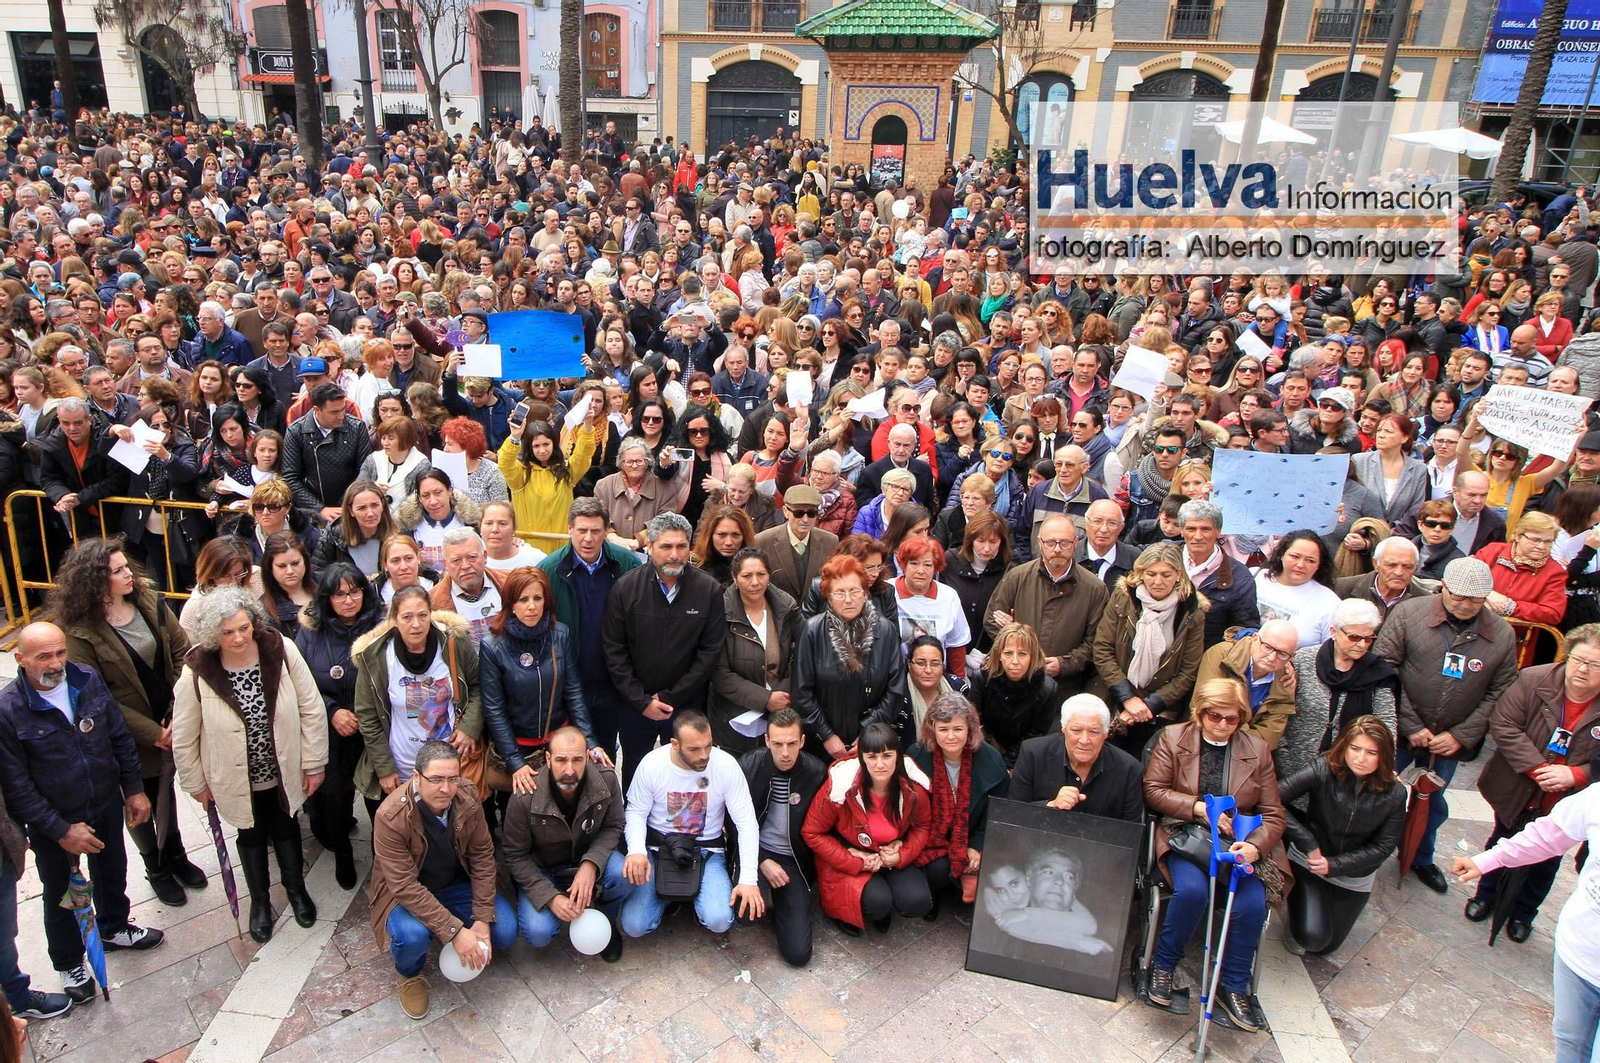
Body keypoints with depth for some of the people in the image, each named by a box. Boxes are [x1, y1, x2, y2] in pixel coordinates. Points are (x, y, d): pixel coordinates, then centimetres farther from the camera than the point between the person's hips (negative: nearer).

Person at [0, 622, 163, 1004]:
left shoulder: (89, 680, -12)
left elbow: (120, 738, 1)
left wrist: (134, 789, 1)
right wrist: (61, 830, -19)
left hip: (107, 806, 4)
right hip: (52, 824, -4)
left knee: (112, 872, 25)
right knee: (59, 893, 17)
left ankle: (114, 928, 53)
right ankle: (68, 963, 40)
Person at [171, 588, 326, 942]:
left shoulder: (281, 650, -22)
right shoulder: (197, 673, -23)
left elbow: (311, 708, -12)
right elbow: (183, 737, -9)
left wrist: (314, 763, -7)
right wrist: (196, 784, 1)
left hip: (284, 771, 0)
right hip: (237, 778, 0)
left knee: (286, 828, 23)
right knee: (252, 835, 22)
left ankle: (295, 888, 49)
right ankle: (259, 900, 47)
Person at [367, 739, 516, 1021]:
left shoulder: (468, 800, -18)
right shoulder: (391, 816, -31)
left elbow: (482, 856, -9)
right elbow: (405, 886, -31)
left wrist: (482, 919, -17)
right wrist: (454, 931, -34)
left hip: (457, 884, 4)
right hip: (406, 895, -3)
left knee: (505, 932, -15)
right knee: (412, 935, -35)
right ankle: (409, 975, 2)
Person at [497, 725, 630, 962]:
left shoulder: (607, 778, -23)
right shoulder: (525, 798, -28)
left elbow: (613, 827, -8)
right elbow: (515, 856, -15)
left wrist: (590, 865, -27)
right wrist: (550, 897, -24)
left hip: (589, 856, 2)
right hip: (540, 869, -2)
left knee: (625, 876, -29)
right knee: (538, 933, -24)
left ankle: (606, 922, 5)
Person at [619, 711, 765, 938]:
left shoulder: (726, 765, -16)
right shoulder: (651, 764, -14)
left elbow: (747, 823, -12)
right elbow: (636, 813, -3)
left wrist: (748, 879, -20)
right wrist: (636, 851, -25)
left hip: (707, 850, 0)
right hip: (658, 848, 1)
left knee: (719, 921, -24)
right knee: (634, 926, -15)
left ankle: (694, 896, 12)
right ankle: (668, 896, 18)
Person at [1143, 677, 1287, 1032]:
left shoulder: (1257, 750, 9)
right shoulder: (1173, 737, 5)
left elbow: (1273, 814, 6)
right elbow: (1153, 790, -1)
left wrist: (1255, 845, -15)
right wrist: (1199, 807, -14)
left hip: (1239, 843, 2)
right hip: (1184, 835, -2)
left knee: (1252, 903, -24)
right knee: (1192, 890, -31)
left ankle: (1234, 987, -1)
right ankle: (1163, 965, -5)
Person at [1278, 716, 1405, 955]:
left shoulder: (1394, 794, -15)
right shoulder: (1323, 770, -24)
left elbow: (1383, 847, -9)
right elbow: (1275, 799, -30)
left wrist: (1334, 865, -18)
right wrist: (1308, 844, -29)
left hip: (1354, 879, 3)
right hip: (1309, 863, -3)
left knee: (1325, 946, 12)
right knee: (1312, 938, -18)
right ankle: (1298, 907, 16)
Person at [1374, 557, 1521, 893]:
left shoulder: (1503, 635, -2)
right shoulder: (1408, 613, -12)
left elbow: (1500, 694, 0)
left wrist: (1461, 736, -8)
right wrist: (1410, 726, -15)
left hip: (1450, 741, 3)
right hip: (1398, 734, -3)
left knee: (1433, 804, 21)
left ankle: (1421, 858, 45)